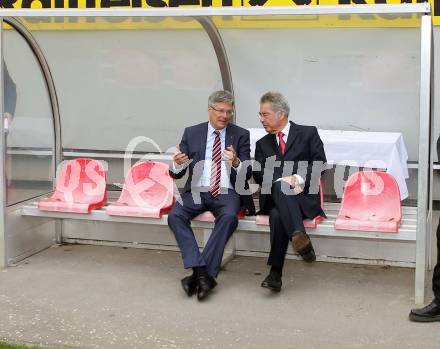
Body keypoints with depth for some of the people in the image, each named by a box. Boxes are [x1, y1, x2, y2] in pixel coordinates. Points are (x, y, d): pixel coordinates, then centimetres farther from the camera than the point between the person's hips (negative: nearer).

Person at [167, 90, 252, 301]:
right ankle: (201, 272, -30)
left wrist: (236, 162, -22)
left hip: (227, 193, -1)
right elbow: (176, 174, 9)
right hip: (197, 191, 2)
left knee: (229, 217, -34)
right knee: (175, 216, -27)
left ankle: (200, 275, -32)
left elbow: (247, 174, 1)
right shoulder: (192, 133, 10)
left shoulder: (241, 135, 8)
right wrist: (177, 164, -17)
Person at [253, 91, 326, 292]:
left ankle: (276, 272, -42)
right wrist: (282, 180, -12)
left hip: (303, 197, -2)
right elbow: (258, 175, 8)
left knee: (278, 214, -37)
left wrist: (298, 179, -15)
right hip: (274, 198, 2)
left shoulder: (308, 133, 14)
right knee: (279, 187, -38)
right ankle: (299, 236, -54)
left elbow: (320, 164, 2)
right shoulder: (262, 144, 24)